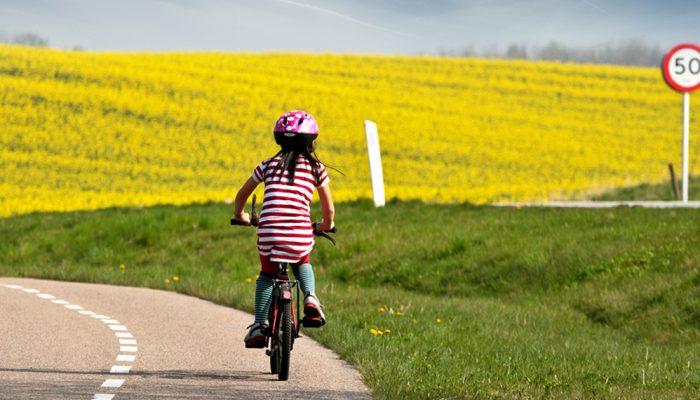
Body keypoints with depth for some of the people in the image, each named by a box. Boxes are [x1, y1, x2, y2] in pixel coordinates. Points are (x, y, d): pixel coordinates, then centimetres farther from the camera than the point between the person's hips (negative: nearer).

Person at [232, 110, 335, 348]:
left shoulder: (269, 165, 16)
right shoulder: (316, 168, 12)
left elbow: (241, 195, 28)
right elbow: (329, 209, 16)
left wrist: (240, 216, 48)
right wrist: (325, 226, 38)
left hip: (269, 236, 0)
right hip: (301, 236, 0)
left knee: (266, 275, 24)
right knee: (302, 264, 31)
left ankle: (259, 325, 7)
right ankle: (310, 297, 3)